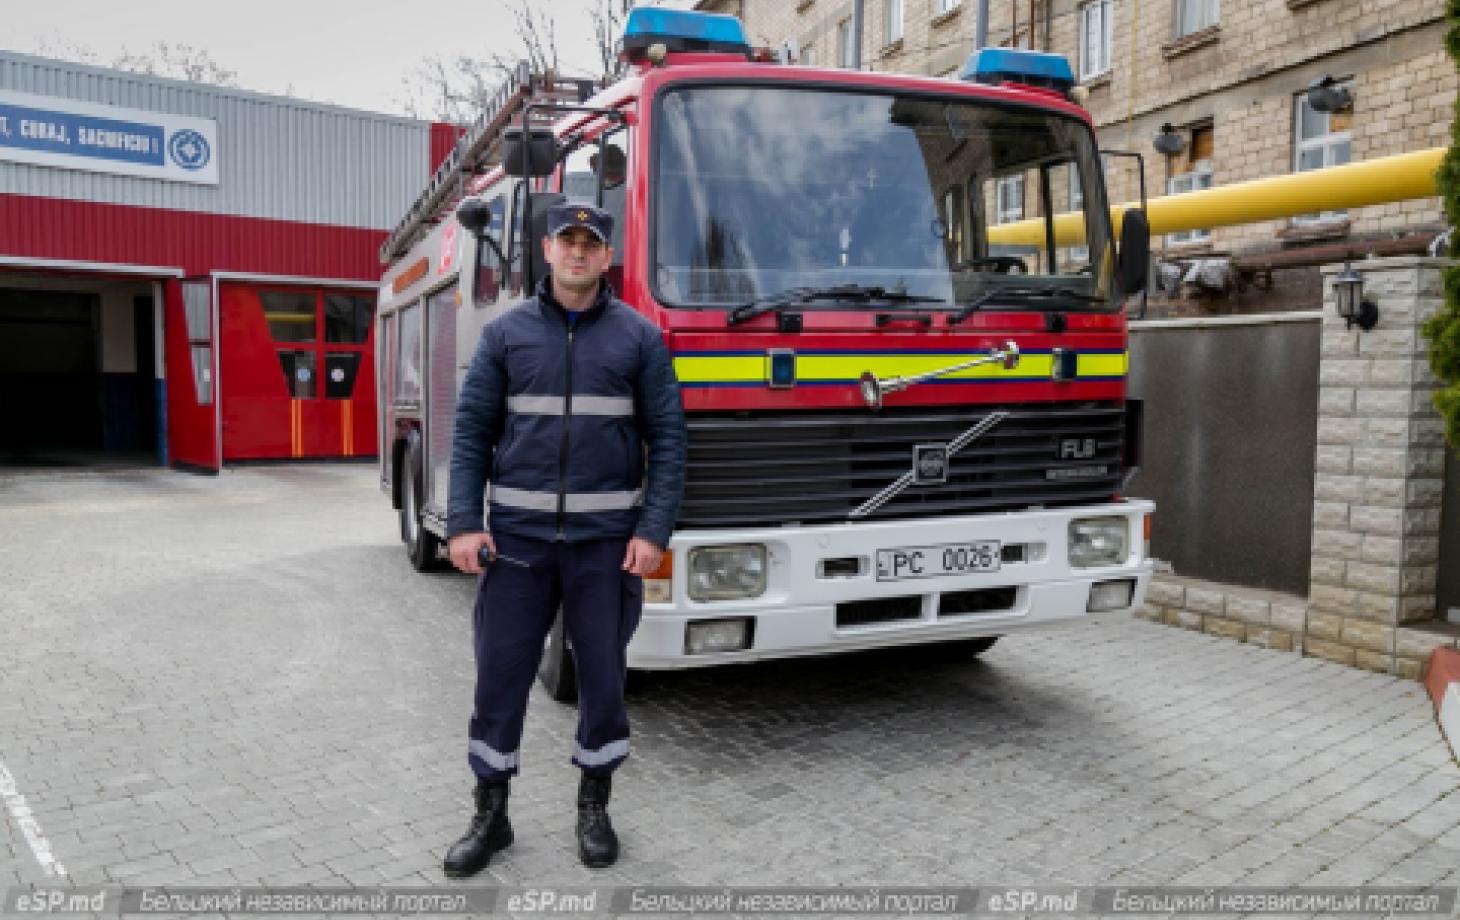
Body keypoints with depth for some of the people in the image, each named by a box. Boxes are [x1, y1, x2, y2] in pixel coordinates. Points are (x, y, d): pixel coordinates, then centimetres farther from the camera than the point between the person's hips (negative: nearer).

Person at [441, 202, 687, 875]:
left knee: (602, 673, 9)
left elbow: (668, 439, -1)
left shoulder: (639, 336, 2)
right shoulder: (506, 332, 5)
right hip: (517, 534, 1)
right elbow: (472, 429, 4)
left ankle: (594, 807, 28)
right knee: (500, 673, 6)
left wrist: (654, 531, -9)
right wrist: (463, 523, -5)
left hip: (605, 537, -1)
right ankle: (490, 815, 23)